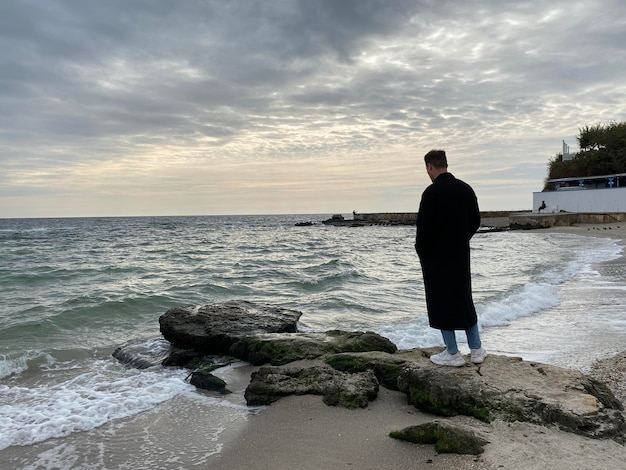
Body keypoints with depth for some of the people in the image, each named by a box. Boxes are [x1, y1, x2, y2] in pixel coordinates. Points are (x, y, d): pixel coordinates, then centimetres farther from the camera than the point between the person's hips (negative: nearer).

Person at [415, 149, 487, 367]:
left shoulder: (432, 192, -17)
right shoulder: (466, 189, 5)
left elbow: (424, 226, -19)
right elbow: (476, 221, 9)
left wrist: (420, 249, -3)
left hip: (436, 257, -7)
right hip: (461, 255, 7)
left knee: (441, 302, 4)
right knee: (464, 299, 17)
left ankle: (452, 354, 11)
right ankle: (476, 350, 23)